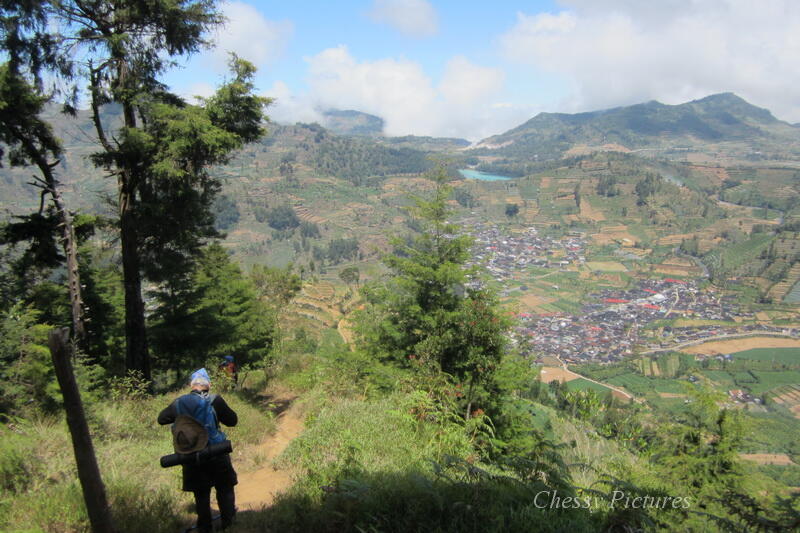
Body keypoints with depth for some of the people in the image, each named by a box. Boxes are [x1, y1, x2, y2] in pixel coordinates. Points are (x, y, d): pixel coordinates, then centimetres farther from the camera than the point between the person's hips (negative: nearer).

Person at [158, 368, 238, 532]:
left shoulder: (178, 403, -3)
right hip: (216, 456, -3)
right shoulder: (214, 401, -14)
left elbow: (161, 419, 12)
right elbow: (233, 420, -7)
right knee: (225, 489, 17)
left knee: (201, 494, 17)